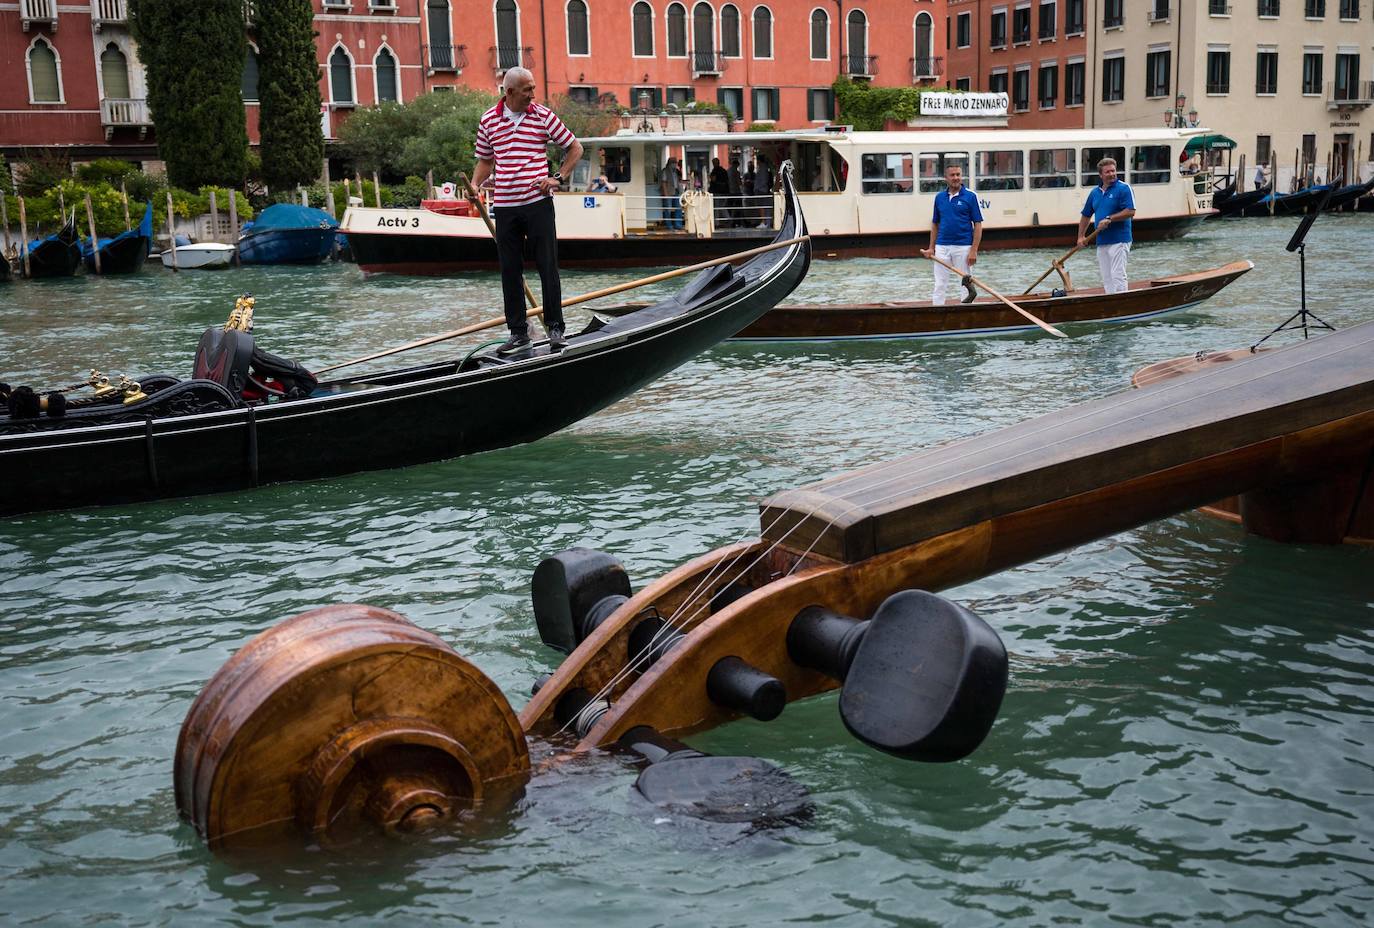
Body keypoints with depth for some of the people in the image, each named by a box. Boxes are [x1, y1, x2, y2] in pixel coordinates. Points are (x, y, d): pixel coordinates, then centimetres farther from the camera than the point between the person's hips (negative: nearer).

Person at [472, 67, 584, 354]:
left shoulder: (543, 116, 0)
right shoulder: (489, 120, 6)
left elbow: (574, 148, 7)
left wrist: (558, 178, -5)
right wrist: (475, 185, -1)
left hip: (538, 203, -2)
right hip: (505, 206, 3)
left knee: (548, 267, -1)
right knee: (509, 271, 5)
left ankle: (555, 329, 7)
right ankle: (518, 333, 14)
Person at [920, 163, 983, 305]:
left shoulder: (970, 196, -4)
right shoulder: (939, 197, 8)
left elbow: (978, 224, -5)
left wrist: (974, 250, -12)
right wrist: (931, 248, 6)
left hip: (963, 247, -3)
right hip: (942, 247, 3)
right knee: (939, 285, 5)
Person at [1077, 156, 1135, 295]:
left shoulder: (1123, 188, -5)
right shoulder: (1095, 192, 15)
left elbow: (1130, 211, -14)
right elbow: (1086, 216, 22)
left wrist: (1109, 219, -19)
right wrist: (1081, 236, 14)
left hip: (1119, 240, -7)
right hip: (1101, 242, 7)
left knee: (1117, 276, -12)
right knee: (1107, 279, 10)